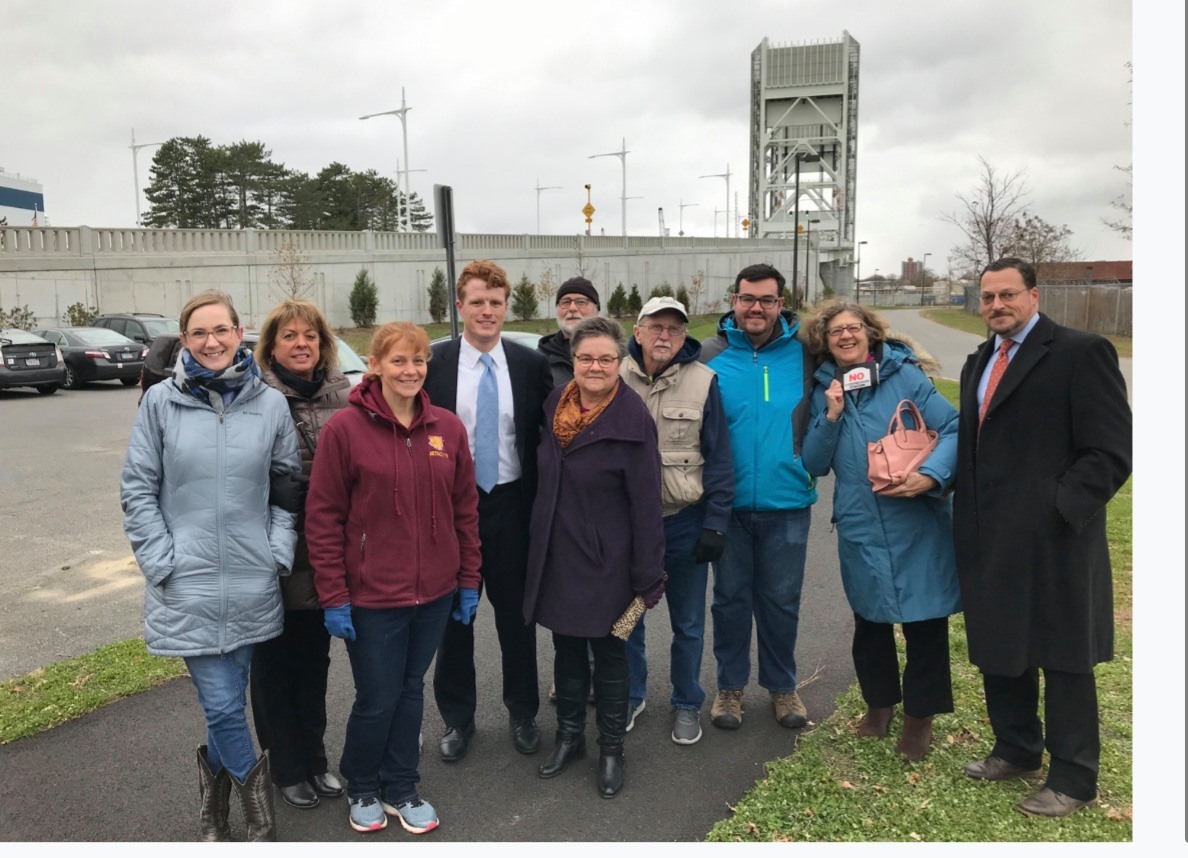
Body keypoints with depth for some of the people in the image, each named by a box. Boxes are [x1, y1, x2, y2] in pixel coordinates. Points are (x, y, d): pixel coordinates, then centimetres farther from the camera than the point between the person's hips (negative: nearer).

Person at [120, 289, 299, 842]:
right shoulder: (160, 402, -3)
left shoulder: (269, 403, 0)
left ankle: (216, 778, 40)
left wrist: (280, 549, -2)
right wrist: (161, 562, -5)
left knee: (228, 699, 13)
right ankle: (251, 783, 24)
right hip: (187, 584, -1)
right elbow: (137, 489, 1)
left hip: (252, 583, 2)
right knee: (221, 703, -2)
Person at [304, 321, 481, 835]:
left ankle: (401, 788, 38)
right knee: (376, 700, 8)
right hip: (372, 596, -4)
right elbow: (323, 518, -9)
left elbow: (465, 509, 6)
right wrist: (334, 597, -10)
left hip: (435, 593, 4)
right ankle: (362, 789, 36)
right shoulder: (345, 428, -11)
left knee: (411, 691, 18)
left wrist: (469, 581, 7)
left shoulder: (448, 428, 1)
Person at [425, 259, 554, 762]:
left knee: (516, 613, 13)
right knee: (453, 613, 13)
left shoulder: (531, 364, -1)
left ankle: (523, 712, 33)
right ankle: (457, 716, 32)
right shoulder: (433, 364, -4)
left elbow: (550, 433, 3)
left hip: (511, 504, 1)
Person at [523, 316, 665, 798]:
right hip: (556, 555, 5)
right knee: (566, 649, 18)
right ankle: (569, 736, 37)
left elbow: (646, 504, -14)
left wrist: (647, 579, -14)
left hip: (606, 560, -5)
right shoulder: (554, 406, 1)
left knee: (608, 654, 10)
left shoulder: (633, 420, -15)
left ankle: (611, 750, 28)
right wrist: (537, 550, 11)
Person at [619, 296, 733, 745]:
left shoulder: (703, 381, -7)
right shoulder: (616, 379, -4)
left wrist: (715, 524, -9)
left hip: (685, 522, -1)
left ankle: (687, 704, 32)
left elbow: (719, 459, -5)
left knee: (688, 623, 12)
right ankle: (631, 695, 36)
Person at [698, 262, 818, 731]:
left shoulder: (804, 353, -1)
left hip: (787, 504, 0)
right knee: (731, 598, 13)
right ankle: (730, 685, 30)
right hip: (729, 503, 0)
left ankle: (782, 685, 32)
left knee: (781, 601, 12)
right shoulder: (711, 355, -3)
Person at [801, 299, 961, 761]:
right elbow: (815, 465, 3)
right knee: (870, 619, 16)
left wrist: (931, 475, -26)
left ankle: (920, 715, 28)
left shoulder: (904, 376, -5)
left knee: (925, 619, 7)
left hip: (917, 521, -3)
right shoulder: (824, 391, 5)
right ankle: (879, 702, 39)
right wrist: (831, 416, -11)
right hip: (860, 528, 3)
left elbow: (954, 428, -10)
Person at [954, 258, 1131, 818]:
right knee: (999, 649, 17)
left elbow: (1111, 451, -14)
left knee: (1063, 660, 6)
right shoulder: (979, 362, 15)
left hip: (1053, 541, -7)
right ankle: (1016, 751, 37)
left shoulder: (1081, 352, -9)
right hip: (991, 540, 7)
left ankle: (1072, 780, 22)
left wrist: (1057, 508, -21)